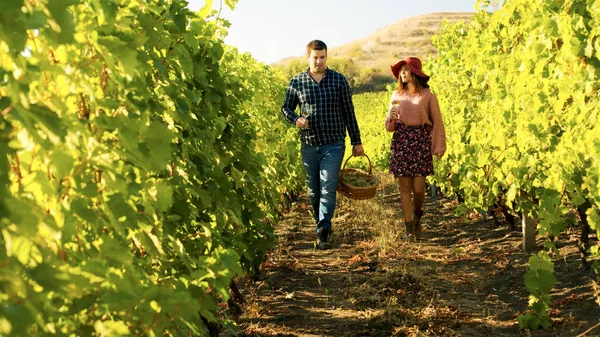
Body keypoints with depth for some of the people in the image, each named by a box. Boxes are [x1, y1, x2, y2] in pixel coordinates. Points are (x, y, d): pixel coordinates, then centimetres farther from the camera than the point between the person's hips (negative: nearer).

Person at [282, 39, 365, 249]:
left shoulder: (339, 80, 2)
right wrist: (295, 119, -11)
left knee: (328, 188, -11)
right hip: (308, 145, 2)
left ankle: (323, 232, -8)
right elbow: (286, 108, 13)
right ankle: (322, 224, 30)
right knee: (313, 190, 12)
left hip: (334, 144, -2)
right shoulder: (297, 82, 3)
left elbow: (349, 112, 6)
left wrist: (356, 141, 6)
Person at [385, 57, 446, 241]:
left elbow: (437, 123, 3)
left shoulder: (428, 96, 0)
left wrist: (439, 147, -2)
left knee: (418, 188, -3)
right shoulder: (396, 95, 10)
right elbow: (389, 127, 13)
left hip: (421, 142, -2)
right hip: (401, 142, 3)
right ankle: (409, 227, 9)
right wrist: (391, 117, -8)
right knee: (404, 187, 0)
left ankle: (417, 216, 27)